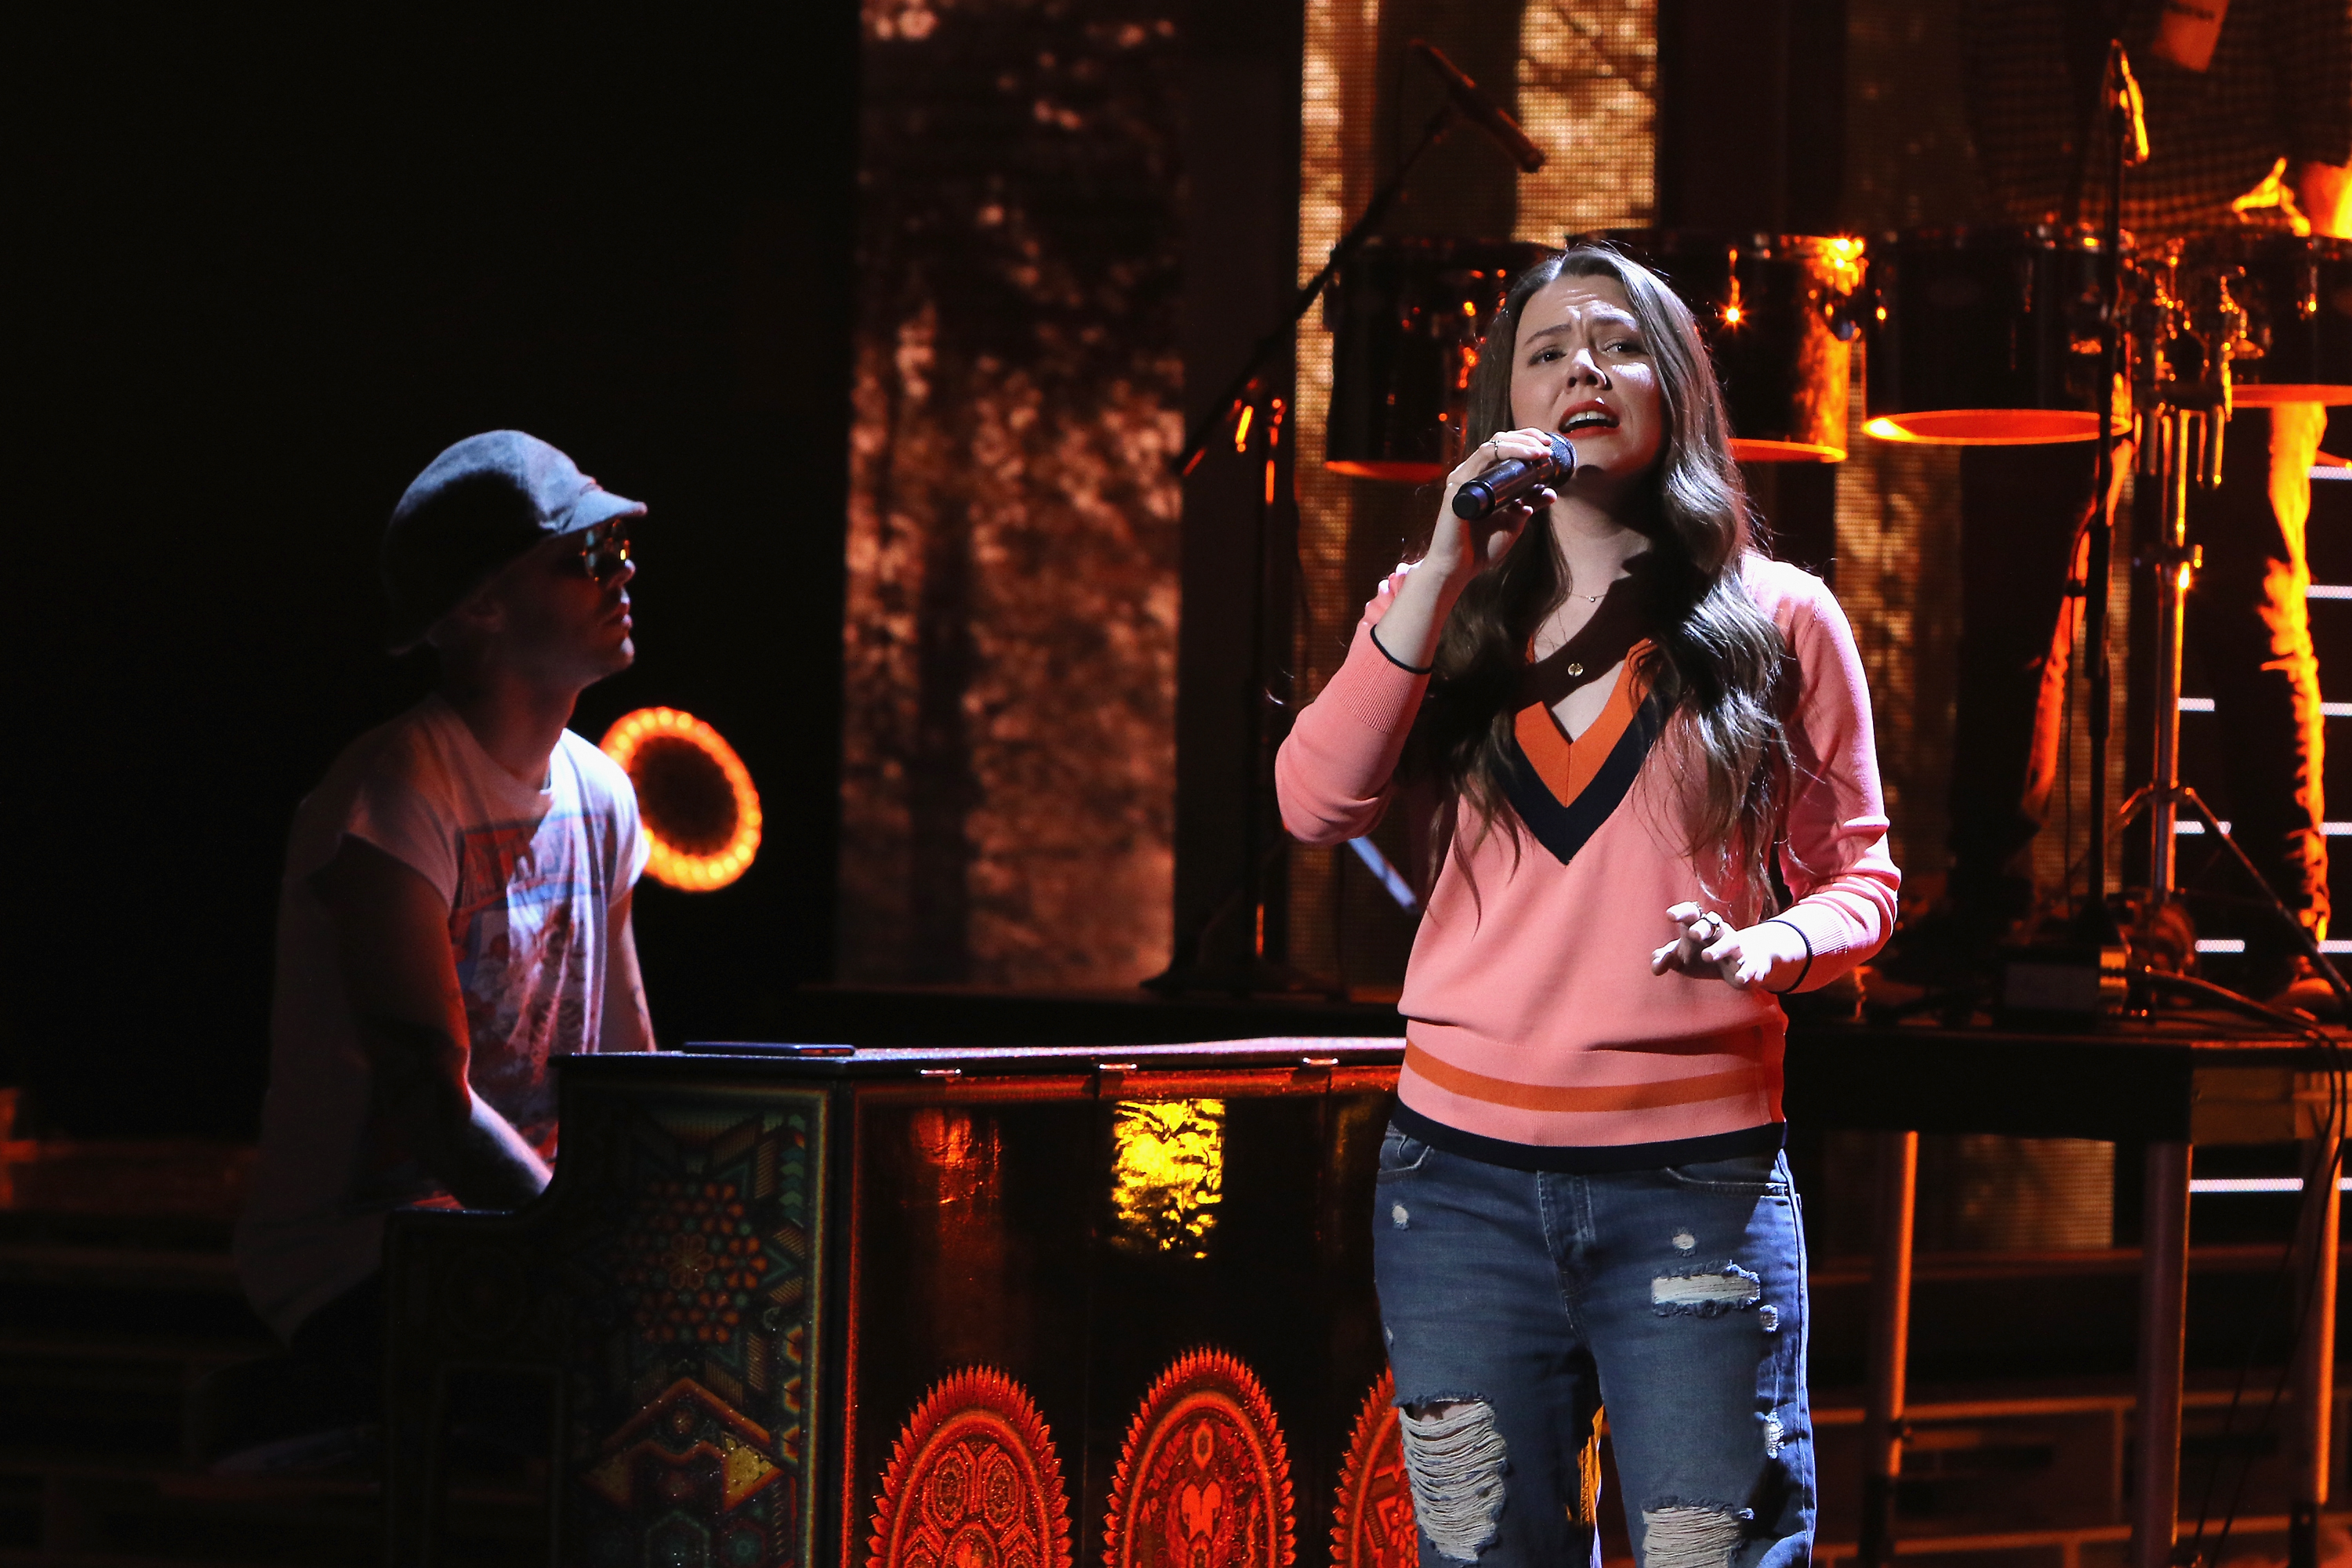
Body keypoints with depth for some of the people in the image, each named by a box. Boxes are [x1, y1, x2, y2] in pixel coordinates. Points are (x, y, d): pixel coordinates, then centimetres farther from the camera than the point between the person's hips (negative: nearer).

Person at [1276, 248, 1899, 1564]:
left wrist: (1770, 947, -14)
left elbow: (1859, 880, 9)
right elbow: (1317, 805, -4)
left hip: (1695, 1175, -2)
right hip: (1464, 1172, 2)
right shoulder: (1444, 613, 12)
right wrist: (1446, 571, -10)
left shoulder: (1778, 620, 6)